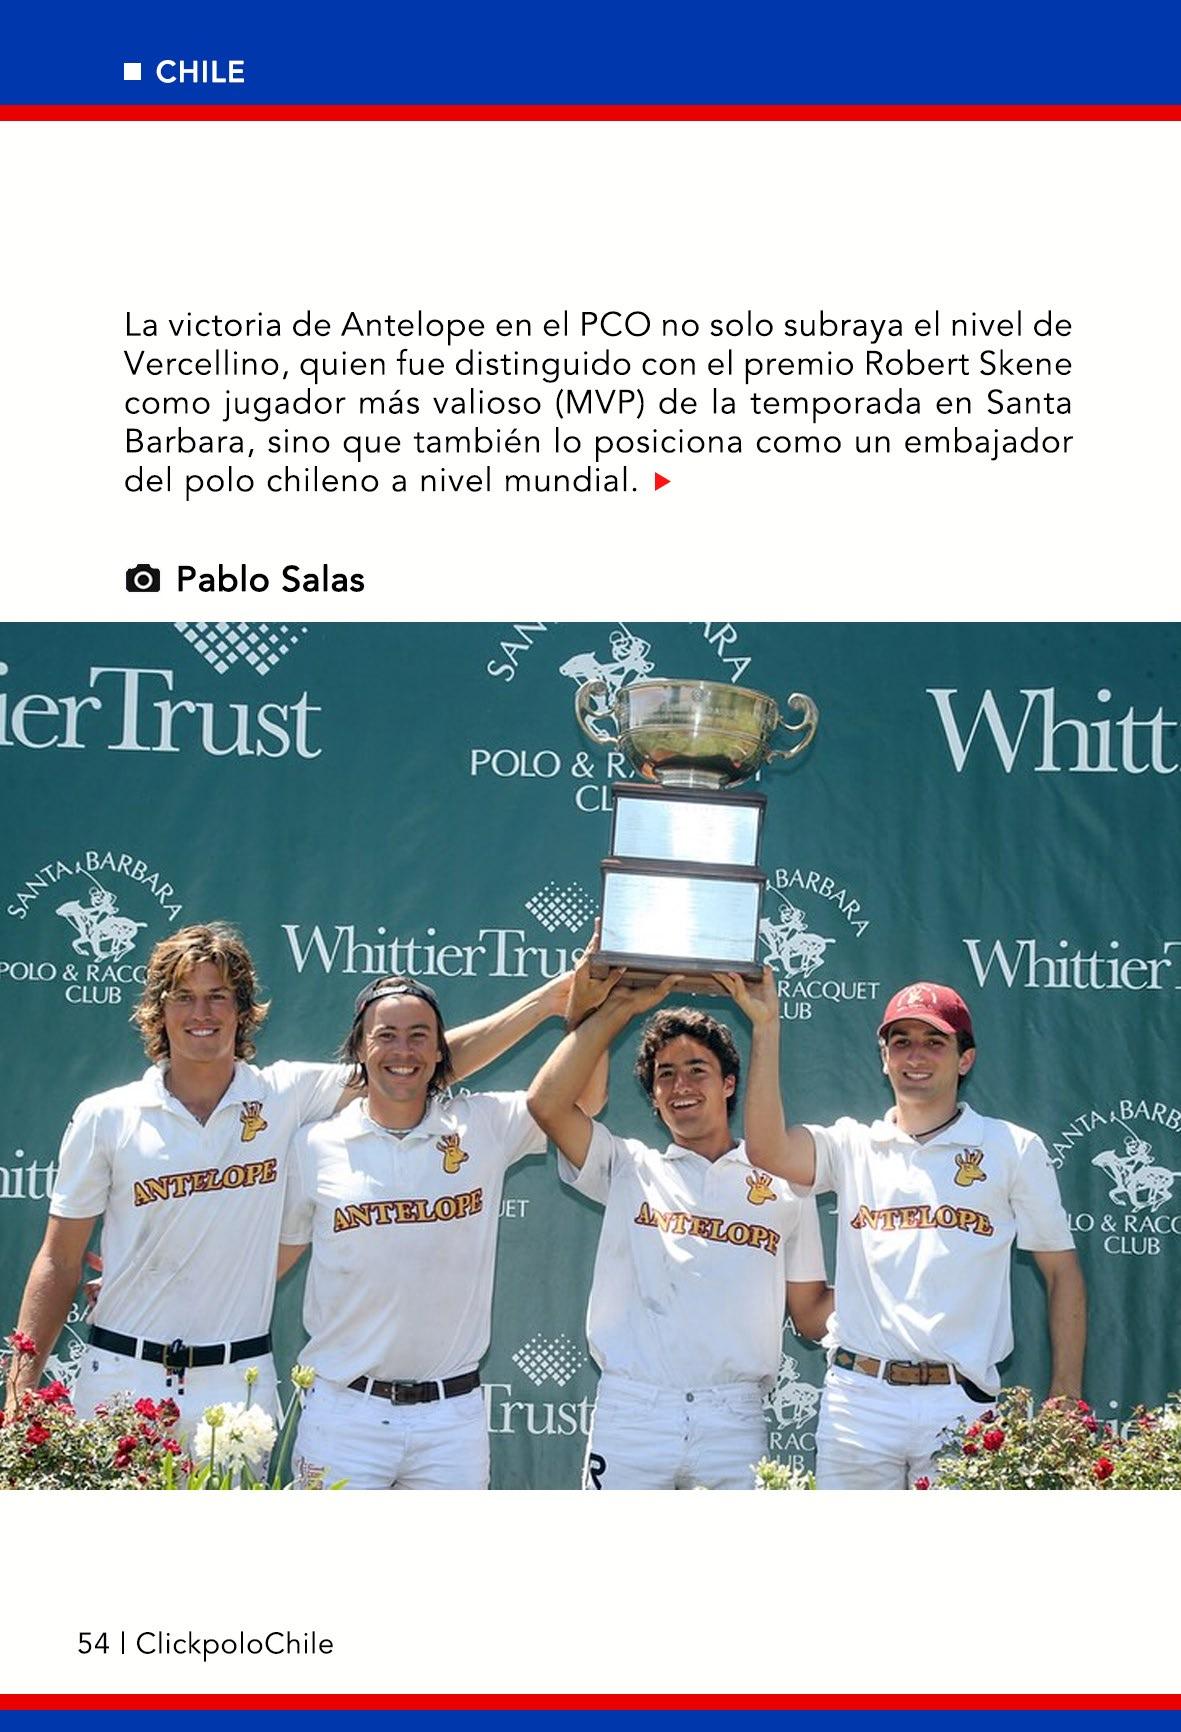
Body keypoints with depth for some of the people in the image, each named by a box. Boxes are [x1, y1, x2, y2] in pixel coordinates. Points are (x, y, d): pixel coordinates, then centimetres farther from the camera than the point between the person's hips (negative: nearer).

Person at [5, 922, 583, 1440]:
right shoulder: (105, 1117, 1)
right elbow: (58, 1264, 5)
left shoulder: (286, 1096, 2)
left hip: (238, 1382, 1)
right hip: (121, 1376, 0)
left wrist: (548, 1000, -5)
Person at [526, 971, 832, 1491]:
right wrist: (619, 1005, 1)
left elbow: (811, 1315, 14)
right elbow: (546, 1102, -3)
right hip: (629, 1412, 0)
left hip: (735, 1422, 1)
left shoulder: (783, 1185, 12)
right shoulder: (629, 1169, 12)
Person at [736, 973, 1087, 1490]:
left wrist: (1065, 1405, 1)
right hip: (857, 1397, 2)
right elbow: (768, 1148, -9)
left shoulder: (1014, 1150, 7)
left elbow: (1063, 1275, 8)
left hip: (961, 1403, -1)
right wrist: (767, 1029, -14)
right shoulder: (852, 1145, 11)